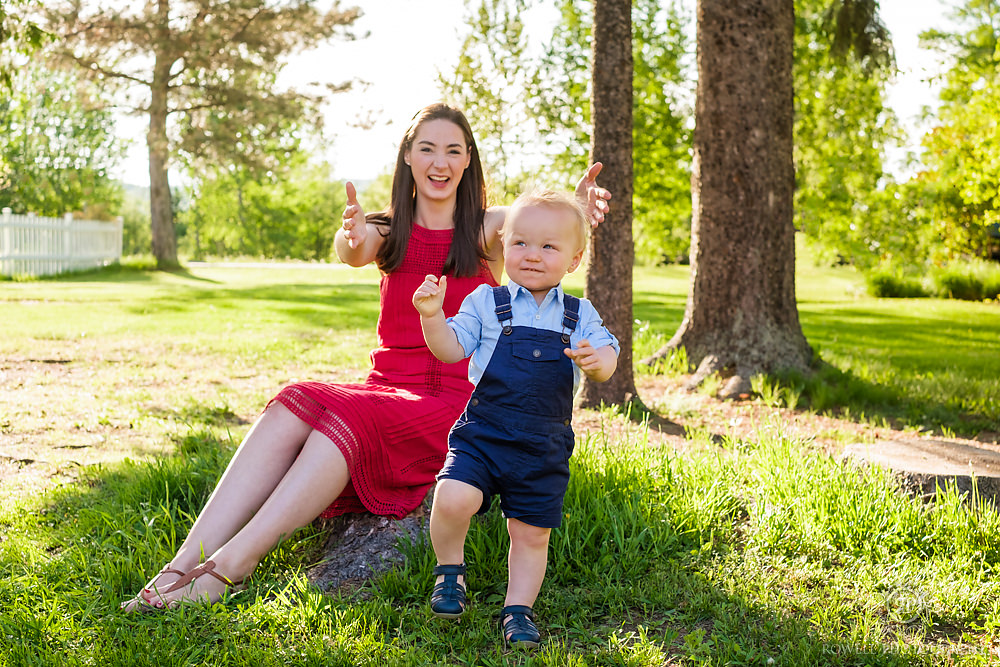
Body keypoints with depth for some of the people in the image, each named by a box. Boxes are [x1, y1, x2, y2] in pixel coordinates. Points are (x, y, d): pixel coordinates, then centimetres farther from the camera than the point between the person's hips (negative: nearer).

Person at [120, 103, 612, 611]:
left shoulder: (488, 230, 6)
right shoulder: (390, 230, 12)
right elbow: (352, 254, -12)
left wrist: (579, 211, -41)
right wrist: (351, 237, -38)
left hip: (457, 406, -3)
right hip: (387, 388, 3)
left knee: (349, 414, -33)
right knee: (293, 406, -27)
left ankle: (229, 568, -39)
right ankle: (183, 564, -36)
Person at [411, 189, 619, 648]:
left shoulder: (579, 315, 9)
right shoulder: (486, 302, 4)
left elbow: (606, 356, 1)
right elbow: (451, 350, 1)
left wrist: (597, 360, -22)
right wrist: (432, 317, -17)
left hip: (544, 447, 2)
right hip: (482, 433, -2)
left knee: (531, 533, 5)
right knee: (453, 500, -23)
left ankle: (519, 608, 24)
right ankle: (450, 568, 6)